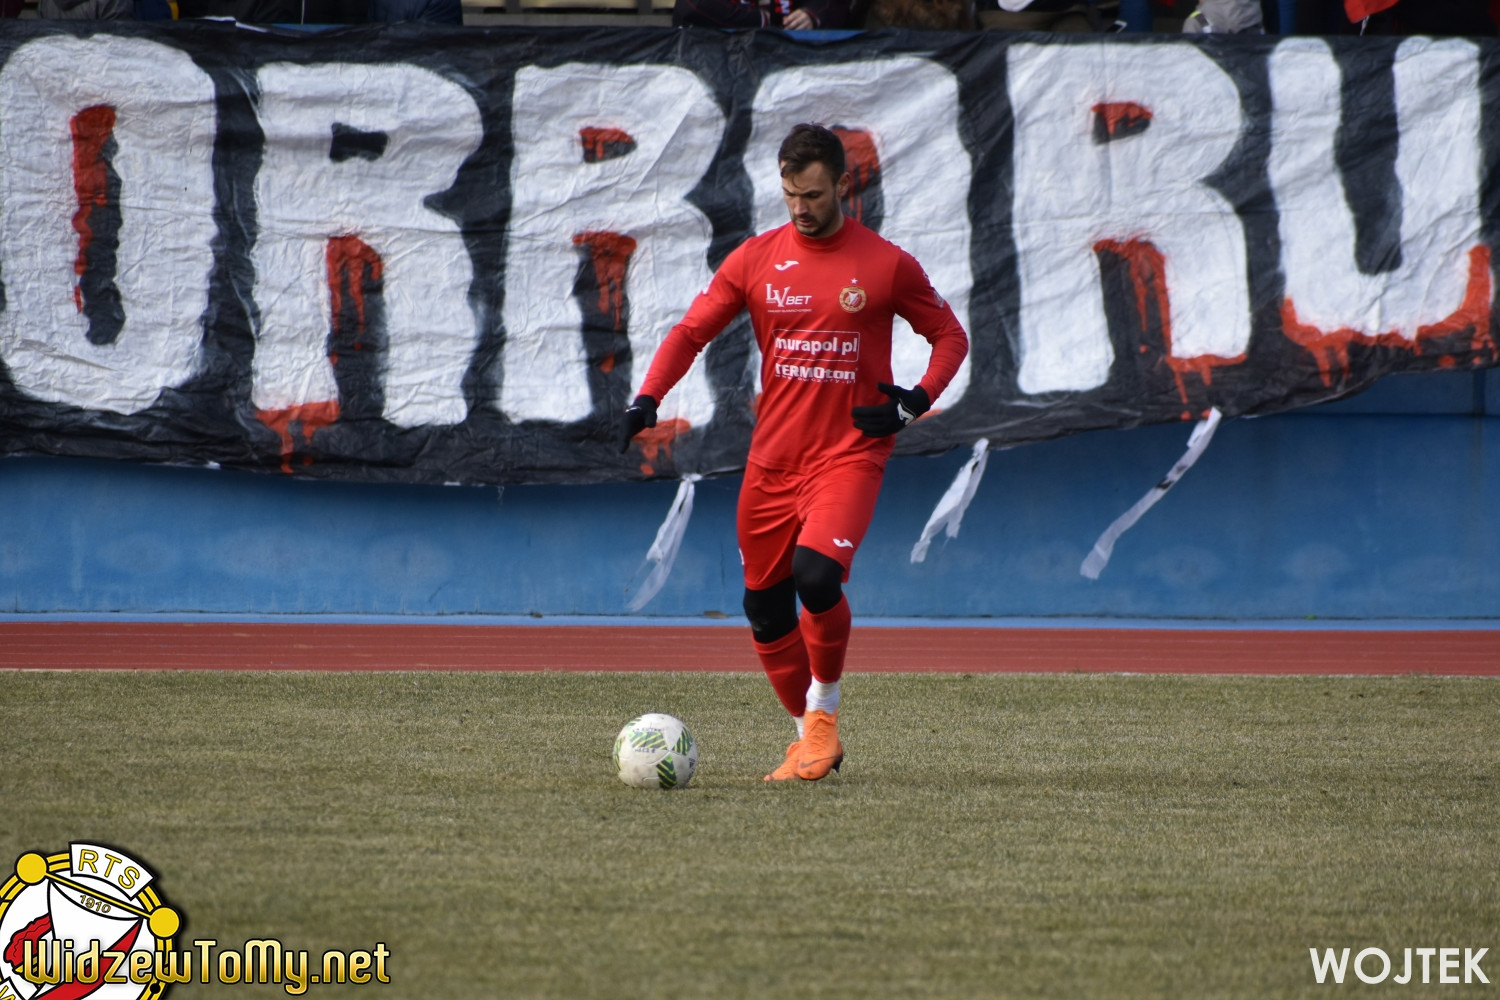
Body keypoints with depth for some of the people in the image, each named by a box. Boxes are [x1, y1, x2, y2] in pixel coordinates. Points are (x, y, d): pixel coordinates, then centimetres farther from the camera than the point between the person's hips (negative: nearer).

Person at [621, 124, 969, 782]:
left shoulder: (885, 265, -3)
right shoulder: (756, 259, 4)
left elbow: (950, 336, 7)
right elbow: (692, 331, 6)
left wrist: (914, 402, -10)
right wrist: (649, 397, -10)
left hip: (849, 452, -4)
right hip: (773, 455, 4)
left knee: (816, 572, -26)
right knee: (765, 604, 6)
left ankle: (824, 708, -4)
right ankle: (811, 736, 23)